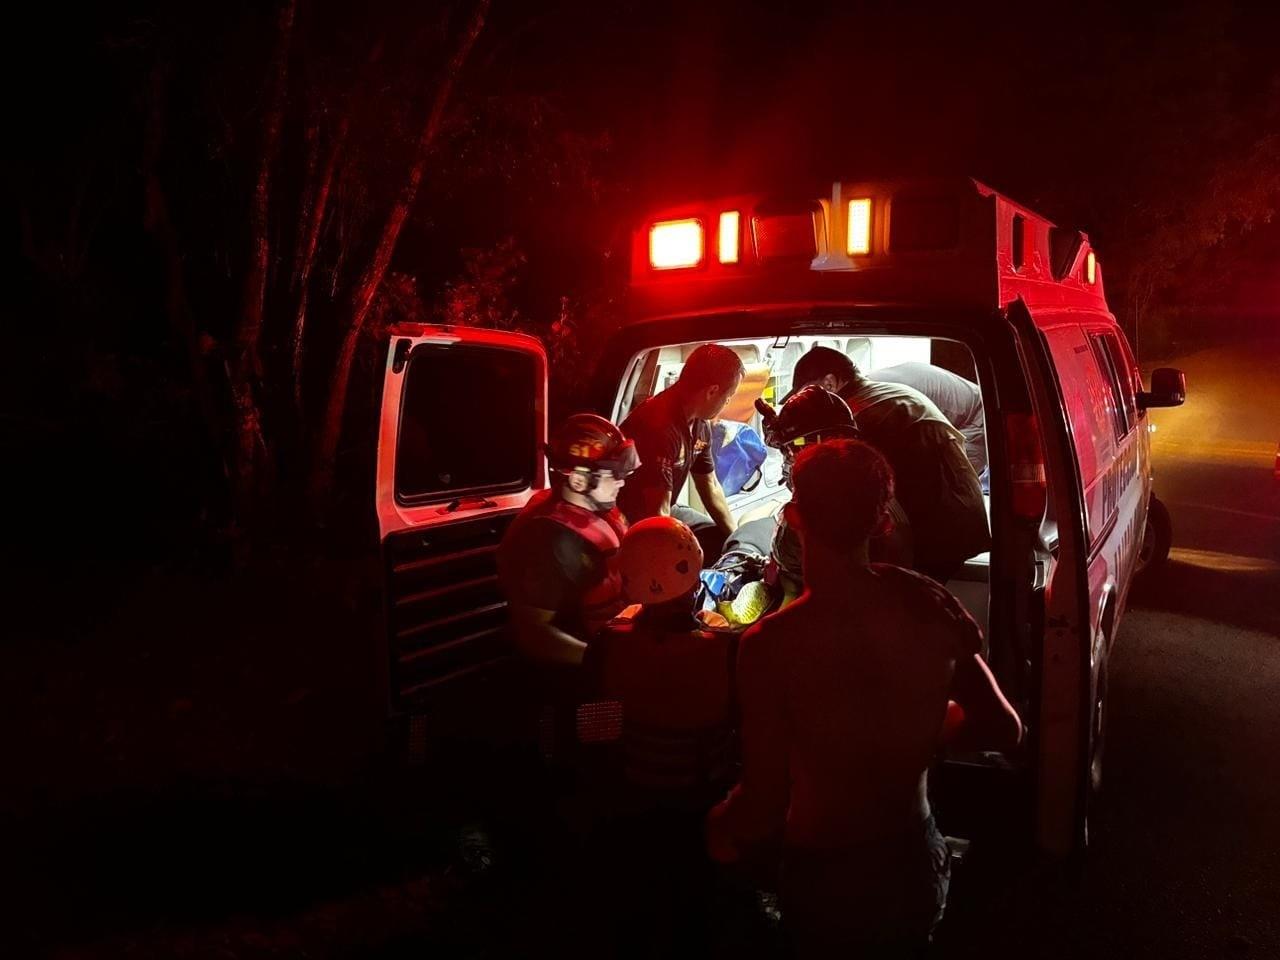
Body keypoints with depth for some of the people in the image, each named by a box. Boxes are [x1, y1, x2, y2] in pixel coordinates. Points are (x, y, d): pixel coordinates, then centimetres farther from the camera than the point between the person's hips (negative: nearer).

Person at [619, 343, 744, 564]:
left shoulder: (699, 424, -3)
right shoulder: (660, 427, -33)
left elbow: (710, 487, 11)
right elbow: (657, 515, -32)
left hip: (668, 512, 9)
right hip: (631, 523, -9)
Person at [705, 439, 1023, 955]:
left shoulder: (772, 644, -28)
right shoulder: (930, 604, -14)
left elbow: (764, 804, -23)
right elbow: (1003, 729, -2)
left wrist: (721, 830, -2)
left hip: (830, 881, -4)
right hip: (919, 861, 4)